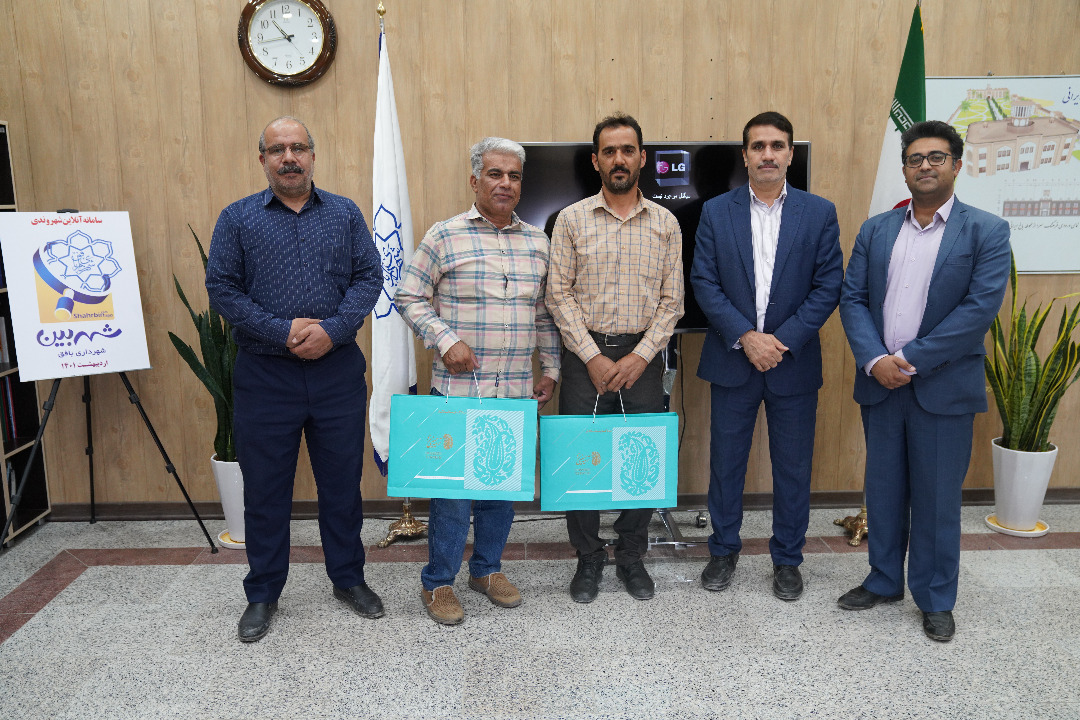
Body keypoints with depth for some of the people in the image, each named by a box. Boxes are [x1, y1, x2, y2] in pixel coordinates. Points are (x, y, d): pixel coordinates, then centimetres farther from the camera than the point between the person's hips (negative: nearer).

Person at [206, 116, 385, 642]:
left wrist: (333, 329, -14)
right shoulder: (237, 219, 4)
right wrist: (282, 332, -14)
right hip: (264, 375, -1)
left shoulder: (345, 214, 7)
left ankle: (348, 578, 28)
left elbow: (369, 277, 1)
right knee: (265, 488, 8)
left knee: (343, 481, 10)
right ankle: (262, 594, 25)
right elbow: (222, 288, -2)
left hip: (338, 369, 1)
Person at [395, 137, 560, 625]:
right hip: (457, 388, -4)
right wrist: (445, 339, -12)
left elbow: (545, 312, 16)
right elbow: (409, 297, 0)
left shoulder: (537, 242, 10)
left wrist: (551, 370, 12)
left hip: (518, 391, 4)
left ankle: (487, 568, 31)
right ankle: (438, 582, 17)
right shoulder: (444, 236, -2)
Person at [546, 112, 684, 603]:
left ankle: (632, 558, 26)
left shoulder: (666, 223, 5)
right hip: (585, 355, -1)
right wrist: (593, 357, -10)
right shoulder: (571, 219, 1)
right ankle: (588, 560, 22)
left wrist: (640, 356, -8)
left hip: (642, 358, 1)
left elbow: (672, 299, 4)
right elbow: (558, 294, -2)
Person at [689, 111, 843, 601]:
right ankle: (724, 550, 29)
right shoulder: (716, 212, 2)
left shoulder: (819, 213, 1)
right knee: (725, 461, 10)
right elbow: (704, 283, -3)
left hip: (794, 363, 0)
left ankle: (787, 559, 27)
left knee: (793, 467, 9)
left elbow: (829, 286, -3)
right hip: (732, 360, 0)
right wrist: (745, 336, -14)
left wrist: (782, 339, -13)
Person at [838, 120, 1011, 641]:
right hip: (880, 382, 4)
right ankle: (883, 581, 32)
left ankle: (936, 599, 24)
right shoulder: (875, 230, 8)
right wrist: (874, 360, -13)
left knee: (937, 496, 7)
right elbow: (853, 299, 2)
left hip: (943, 386, -3)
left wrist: (912, 360, -17)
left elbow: (981, 307, -13)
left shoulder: (986, 231, -3)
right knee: (883, 490, 14)